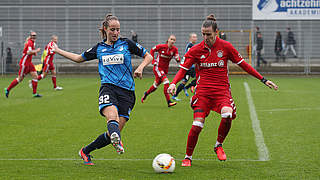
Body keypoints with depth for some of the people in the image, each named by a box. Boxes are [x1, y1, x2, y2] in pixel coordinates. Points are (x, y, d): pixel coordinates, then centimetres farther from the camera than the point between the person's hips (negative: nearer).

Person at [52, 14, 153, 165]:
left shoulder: (126, 44, 10)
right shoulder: (99, 48, 16)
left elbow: (148, 56, 16)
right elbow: (79, 58, 31)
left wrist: (140, 67, -4)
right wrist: (58, 51, 34)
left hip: (127, 92, 0)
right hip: (108, 88, 0)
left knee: (115, 130, -8)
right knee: (112, 116, -33)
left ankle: (85, 151, 11)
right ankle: (118, 143, -63)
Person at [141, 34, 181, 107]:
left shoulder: (175, 49, -6)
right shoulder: (161, 46, -15)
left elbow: (178, 60, -7)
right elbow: (152, 50, 0)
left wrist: (177, 58, -30)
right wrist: (153, 61, -5)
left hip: (165, 69, 5)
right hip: (158, 67, -5)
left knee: (156, 85, 17)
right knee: (166, 82, -23)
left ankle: (146, 93, 46)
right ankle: (169, 102, -24)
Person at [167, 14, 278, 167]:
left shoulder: (225, 47, 0)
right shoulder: (196, 50, 2)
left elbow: (243, 64, 7)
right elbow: (183, 69, 3)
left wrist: (263, 80, 6)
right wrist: (173, 83, -16)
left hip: (222, 89, 0)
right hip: (203, 91, 0)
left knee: (227, 115, -29)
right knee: (197, 125, -12)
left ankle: (218, 145, -2)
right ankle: (188, 157, 10)